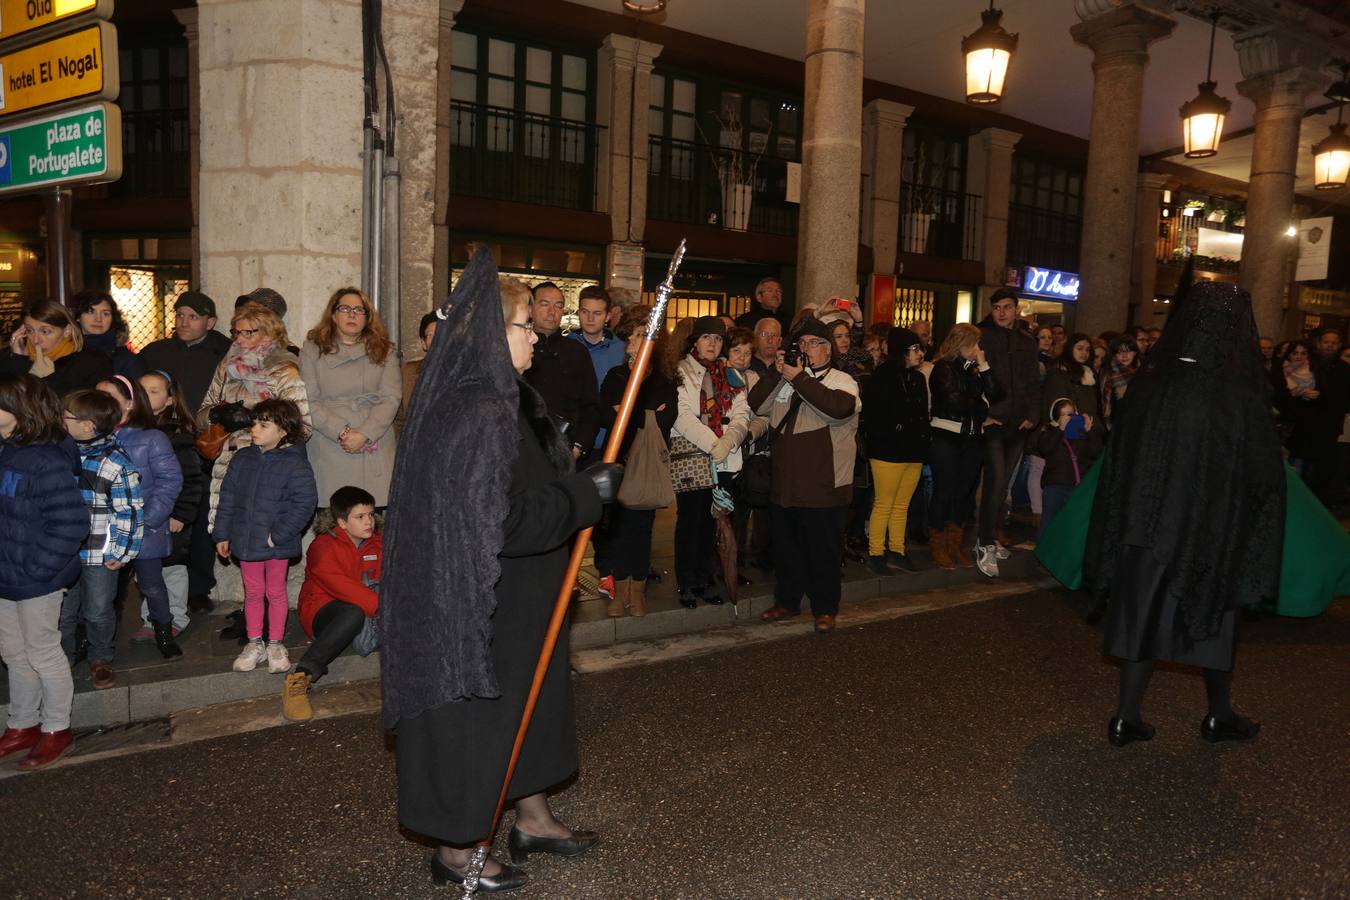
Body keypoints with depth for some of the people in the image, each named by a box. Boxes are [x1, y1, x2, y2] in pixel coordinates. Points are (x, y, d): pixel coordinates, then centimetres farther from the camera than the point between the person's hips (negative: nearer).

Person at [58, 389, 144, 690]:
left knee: (98, 612, 10)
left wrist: (122, 553, -13)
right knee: (63, 611, 16)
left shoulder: (117, 464, -19)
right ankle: (64, 657, 37)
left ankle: (100, 660, 31)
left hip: (100, 555, -5)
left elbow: (131, 513, -15)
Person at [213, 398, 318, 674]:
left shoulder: (295, 464, -13)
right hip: (246, 540, 4)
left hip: (277, 544, -4)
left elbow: (305, 503, -16)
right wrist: (222, 534, 7)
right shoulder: (241, 459, 2)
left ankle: (275, 645, 24)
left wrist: (279, 535, -18)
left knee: (276, 592, 11)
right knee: (253, 593, 15)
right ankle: (254, 643, 28)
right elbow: (227, 498, 8)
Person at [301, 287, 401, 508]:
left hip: (376, 447, 1)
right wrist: (342, 432, -11)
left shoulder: (384, 351, 11)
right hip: (329, 449, 0)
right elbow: (309, 401, 1)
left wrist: (364, 434, -11)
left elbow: (391, 398, 1)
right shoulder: (313, 349, 9)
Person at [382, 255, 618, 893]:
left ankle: (532, 820, 40)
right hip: (479, 604, -10)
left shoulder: (506, 400, 7)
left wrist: (582, 484, 5)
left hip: (514, 599, 10)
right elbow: (502, 520, -29)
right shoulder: (476, 415, -25)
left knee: (526, 699, 21)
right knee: (475, 712, 5)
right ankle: (455, 850, 26)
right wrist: (588, 495, -21)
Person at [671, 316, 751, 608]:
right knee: (689, 520, -1)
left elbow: (741, 414, 5)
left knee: (710, 520, 8)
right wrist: (712, 444, -18)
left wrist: (728, 442, -14)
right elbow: (682, 415, -11)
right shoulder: (680, 372, 0)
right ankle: (685, 583, 9)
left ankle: (704, 578, 18)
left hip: (724, 461, 4)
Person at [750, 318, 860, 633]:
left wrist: (799, 379, -21)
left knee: (823, 551, 5)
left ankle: (825, 609, 19)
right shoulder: (785, 380, 14)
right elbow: (756, 404, 5)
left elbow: (839, 408, -24)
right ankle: (787, 601, 30)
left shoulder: (842, 381, -2)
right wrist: (776, 373, -7)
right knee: (786, 547, 15)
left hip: (824, 486, -5)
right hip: (785, 484, 5)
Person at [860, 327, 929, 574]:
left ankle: (896, 552, 20)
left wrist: (924, 443, 10)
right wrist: (884, 440, -13)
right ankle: (875, 554, 8)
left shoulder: (917, 379, 14)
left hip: (913, 453, 7)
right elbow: (870, 417, -13)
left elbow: (923, 415, 19)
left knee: (901, 506, 12)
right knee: (884, 505, -1)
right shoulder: (881, 379, -9)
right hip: (888, 452, -7)